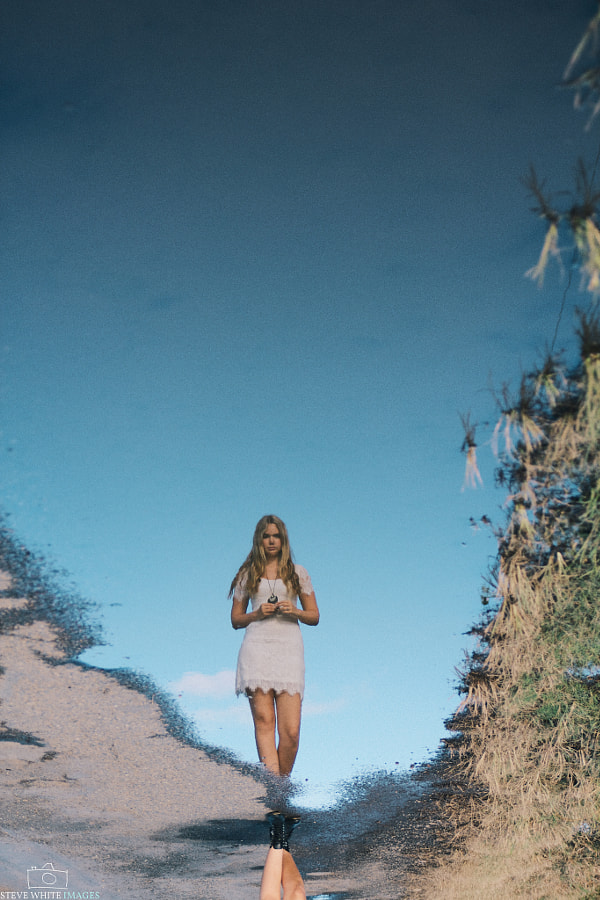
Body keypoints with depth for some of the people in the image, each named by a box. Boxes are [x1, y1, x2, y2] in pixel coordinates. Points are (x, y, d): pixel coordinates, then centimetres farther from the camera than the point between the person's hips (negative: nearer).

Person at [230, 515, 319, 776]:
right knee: (264, 720, -12)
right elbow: (236, 619, 16)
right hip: (257, 647, 0)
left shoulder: (297, 573, 15)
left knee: (291, 732, -8)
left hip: (289, 649, 0)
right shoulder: (247, 575, 14)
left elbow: (314, 617, 15)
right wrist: (257, 613, -4)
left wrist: (295, 611, -5)